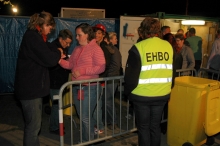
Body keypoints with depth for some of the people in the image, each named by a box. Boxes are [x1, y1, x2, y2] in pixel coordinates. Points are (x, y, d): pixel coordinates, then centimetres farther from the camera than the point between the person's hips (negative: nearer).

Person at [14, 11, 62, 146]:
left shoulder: (33, 36, 16)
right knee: (33, 125, -2)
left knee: (33, 124, 19)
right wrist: (58, 54, -3)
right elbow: (49, 59, -21)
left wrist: (56, 53, -1)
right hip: (30, 87, -10)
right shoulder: (33, 36, -17)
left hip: (32, 86, 10)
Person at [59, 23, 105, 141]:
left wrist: (82, 71, -21)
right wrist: (60, 61, -7)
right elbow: (70, 64, 11)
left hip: (89, 88, -8)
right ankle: (92, 133, 35)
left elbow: (101, 67, -19)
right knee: (82, 115, 17)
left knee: (85, 117, 0)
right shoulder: (77, 49, 13)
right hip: (76, 87, 8)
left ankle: (88, 141, 19)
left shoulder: (96, 48, -11)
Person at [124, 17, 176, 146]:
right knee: (155, 126, 18)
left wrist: (128, 91, 4)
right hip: (162, 95, 4)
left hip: (142, 95, -4)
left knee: (143, 127, 11)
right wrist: (169, 88, 24)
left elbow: (131, 74, -12)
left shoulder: (138, 47, -13)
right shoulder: (168, 46, 1)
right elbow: (173, 72, 10)